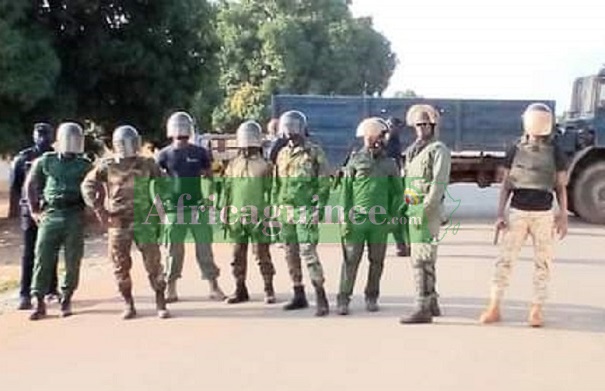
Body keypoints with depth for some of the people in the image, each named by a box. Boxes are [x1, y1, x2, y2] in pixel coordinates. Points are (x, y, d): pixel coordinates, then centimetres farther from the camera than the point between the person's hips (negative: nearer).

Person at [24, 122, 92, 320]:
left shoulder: (85, 165, 7)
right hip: (50, 215, 0)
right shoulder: (46, 161, 7)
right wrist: (34, 210, 14)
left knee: (73, 260, 2)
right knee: (43, 257, -4)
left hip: (75, 216, 0)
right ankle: (39, 303, 1)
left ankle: (66, 299, 16)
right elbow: (30, 184, 17)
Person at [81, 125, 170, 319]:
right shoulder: (107, 166, 3)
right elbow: (88, 185, 5)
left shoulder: (147, 165, 5)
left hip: (144, 221, 0)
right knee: (121, 266, 4)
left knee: (153, 263, -1)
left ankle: (160, 303, 10)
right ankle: (128, 304, 17)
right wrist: (98, 209, -3)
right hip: (118, 223, 1)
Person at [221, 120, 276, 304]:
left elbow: (270, 192, -1)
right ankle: (240, 290, 20)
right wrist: (225, 214, 9)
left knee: (262, 254, -1)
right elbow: (227, 191, 13)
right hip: (237, 217, 4)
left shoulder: (263, 165, -1)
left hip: (258, 217, -4)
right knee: (238, 255, 9)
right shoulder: (233, 165, 11)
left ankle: (269, 290, 11)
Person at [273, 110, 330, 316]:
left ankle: (321, 298, -7)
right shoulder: (282, 154, 13)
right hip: (285, 210, 6)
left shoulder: (314, 152, -4)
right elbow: (276, 184, 19)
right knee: (291, 254, 9)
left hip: (305, 210, -6)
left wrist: (318, 210, -12)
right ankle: (299, 296, 20)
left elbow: (323, 184, -6)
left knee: (308, 252, -12)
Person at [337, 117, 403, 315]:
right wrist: (345, 217, -5)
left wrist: (392, 214, 7)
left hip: (379, 220, 2)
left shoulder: (389, 164, 8)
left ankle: (372, 298, 20)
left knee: (377, 261, 8)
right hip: (356, 218, -2)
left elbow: (398, 191, 15)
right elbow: (346, 190, 1)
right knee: (351, 260, -4)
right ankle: (343, 299, 2)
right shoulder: (355, 160, 4)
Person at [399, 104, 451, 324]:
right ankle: (432, 304, 25)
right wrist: (407, 208, 15)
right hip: (413, 210, 9)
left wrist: (424, 211, -22)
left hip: (427, 210, -9)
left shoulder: (438, 150, -8)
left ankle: (423, 309, -8)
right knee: (422, 259, 15)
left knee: (422, 260, -10)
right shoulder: (413, 151, 18)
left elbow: (438, 183, -16)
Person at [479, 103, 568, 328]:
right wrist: (500, 214, 0)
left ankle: (536, 310, 11)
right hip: (518, 212, 0)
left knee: (543, 263, 3)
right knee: (505, 260, -3)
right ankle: (494, 308, 2)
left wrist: (563, 217, 0)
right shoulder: (515, 151, 4)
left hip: (544, 214, 0)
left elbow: (561, 188, 6)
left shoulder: (555, 153, 3)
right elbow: (506, 185, 6)